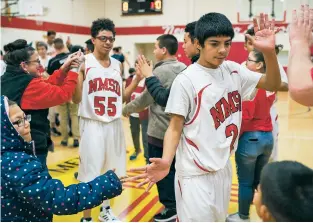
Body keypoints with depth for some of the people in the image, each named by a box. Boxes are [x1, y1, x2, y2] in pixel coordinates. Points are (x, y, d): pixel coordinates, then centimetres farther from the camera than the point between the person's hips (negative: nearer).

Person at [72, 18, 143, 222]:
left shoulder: (117, 65, 10)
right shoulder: (84, 63, -6)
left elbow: (122, 97, 12)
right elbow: (76, 98, -11)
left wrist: (138, 78, 1)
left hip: (115, 123, 5)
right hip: (92, 124, -5)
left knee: (111, 169, 15)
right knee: (90, 171, 0)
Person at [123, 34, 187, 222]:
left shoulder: (161, 71, -15)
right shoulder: (184, 69, 7)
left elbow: (146, 98, -10)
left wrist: (127, 109, 5)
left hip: (160, 130, -7)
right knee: (173, 168, 16)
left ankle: (170, 208, 12)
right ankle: (175, 205, 25)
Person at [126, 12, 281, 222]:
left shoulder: (234, 70, 2)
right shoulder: (186, 80, -16)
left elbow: (273, 85, 1)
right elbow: (175, 127, -13)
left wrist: (269, 52, -17)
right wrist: (166, 161, -30)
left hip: (224, 166, 7)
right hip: (196, 173, -6)